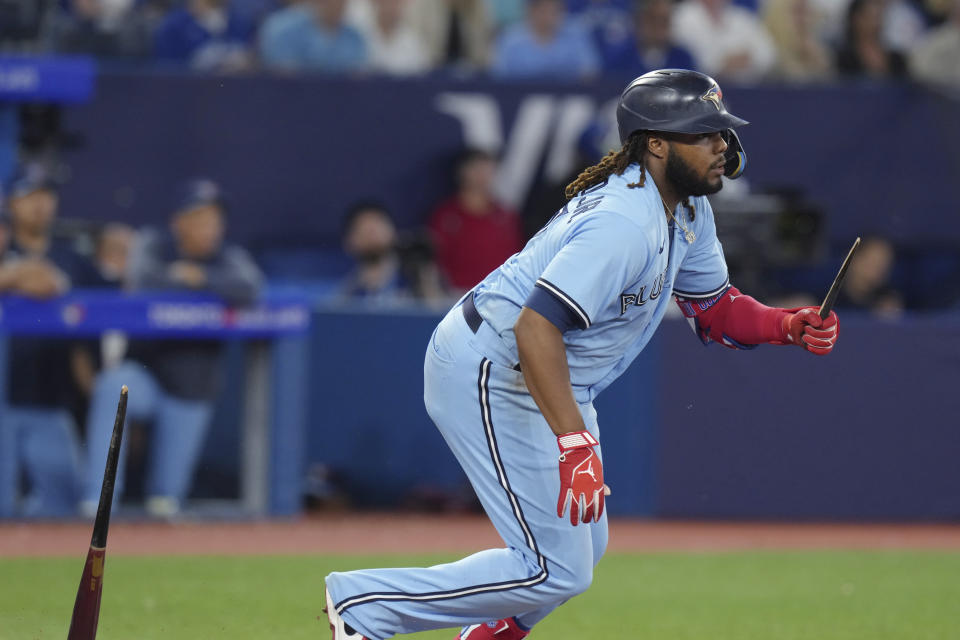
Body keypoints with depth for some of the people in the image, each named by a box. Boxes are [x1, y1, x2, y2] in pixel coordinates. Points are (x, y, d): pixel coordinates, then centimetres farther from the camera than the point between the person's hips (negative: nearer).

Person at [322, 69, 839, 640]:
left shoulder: (688, 209, 5)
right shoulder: (624, 223, -27)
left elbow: (715, 309, 15)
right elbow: (536, 328, -35)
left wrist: (790, 326, -5)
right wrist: (576, 446, -41)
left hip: (548, 380, 11)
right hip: (491, 377, -11)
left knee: (585, 546, 20)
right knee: (559, 571, -12)